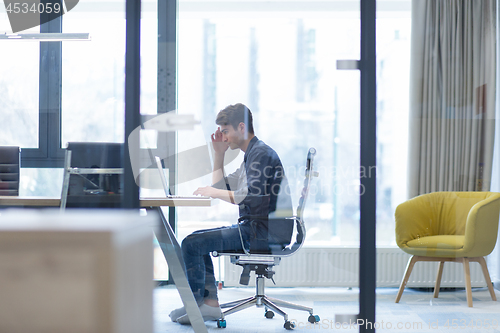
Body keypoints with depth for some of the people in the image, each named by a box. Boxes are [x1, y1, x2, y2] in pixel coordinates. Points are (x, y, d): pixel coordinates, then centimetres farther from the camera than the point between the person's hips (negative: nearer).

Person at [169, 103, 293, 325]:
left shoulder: (261, 153, -12)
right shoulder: (251, 155, 21)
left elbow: (248, 196, -23)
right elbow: (221, 187, 26)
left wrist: (213, 192, -11)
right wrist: (219, 154, 18)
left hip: (260, 232, -11)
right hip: (251, 227, 11)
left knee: (192, 244, -15)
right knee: (196, 238, 14)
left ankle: (195, 304, -2)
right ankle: (210, 302, 4)